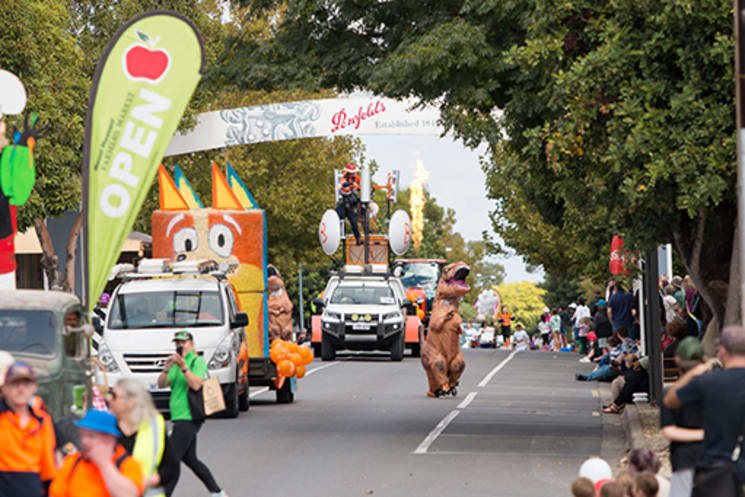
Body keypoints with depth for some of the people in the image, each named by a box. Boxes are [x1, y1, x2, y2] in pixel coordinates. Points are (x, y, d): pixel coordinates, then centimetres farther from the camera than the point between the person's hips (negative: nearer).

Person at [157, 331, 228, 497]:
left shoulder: (197, 361, -5)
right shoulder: (176, 362, 18)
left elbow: (196, 385, -19)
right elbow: (161, 384, 7)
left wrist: (183, 367, -28)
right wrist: (166, 369, -12)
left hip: (188, 418, -9)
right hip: (179, 418, 9)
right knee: (189, 459, 15)